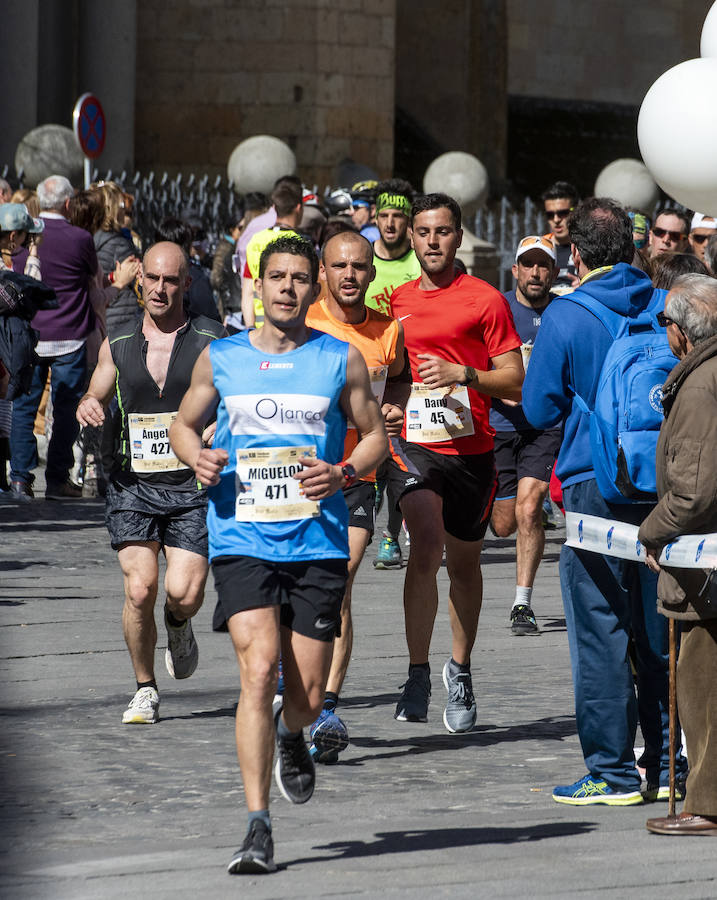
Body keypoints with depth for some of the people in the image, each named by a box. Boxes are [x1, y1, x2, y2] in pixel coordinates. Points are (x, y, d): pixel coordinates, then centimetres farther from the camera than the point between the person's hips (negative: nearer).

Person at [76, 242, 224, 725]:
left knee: (184, 593, -12)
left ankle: (179, 625, 26)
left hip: (194, 488, -2)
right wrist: (87, 408, -3)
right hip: (133, 486, 2)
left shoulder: (211, 341, -1)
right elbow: (94, 398, 21)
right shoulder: (117, 346, 8)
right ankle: (145, 689, 8)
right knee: (140, 590, -12)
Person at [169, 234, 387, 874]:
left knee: (307, 692, 2)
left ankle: (291, 738, 42)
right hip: (242, 539, -1)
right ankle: (258, 829, -15)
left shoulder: (342, 360, 5)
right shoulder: (220, 359, 7)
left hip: (318, 542, 1)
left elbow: (375, 434, 11)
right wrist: (196, 457, -3)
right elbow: (185, 422, 20)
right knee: (259, 669, -17)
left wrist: (346, 473, -9)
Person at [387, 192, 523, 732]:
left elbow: (515, 382, -3)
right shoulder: (395, 302, 10)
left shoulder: (484, 300, 0)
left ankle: (460, 671, 33)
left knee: (464, 563, 12)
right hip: (412, 444, 1)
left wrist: (463, 374, -18)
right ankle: (418, 675, -18)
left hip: (471, 450, -1)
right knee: (427, 543, -22)